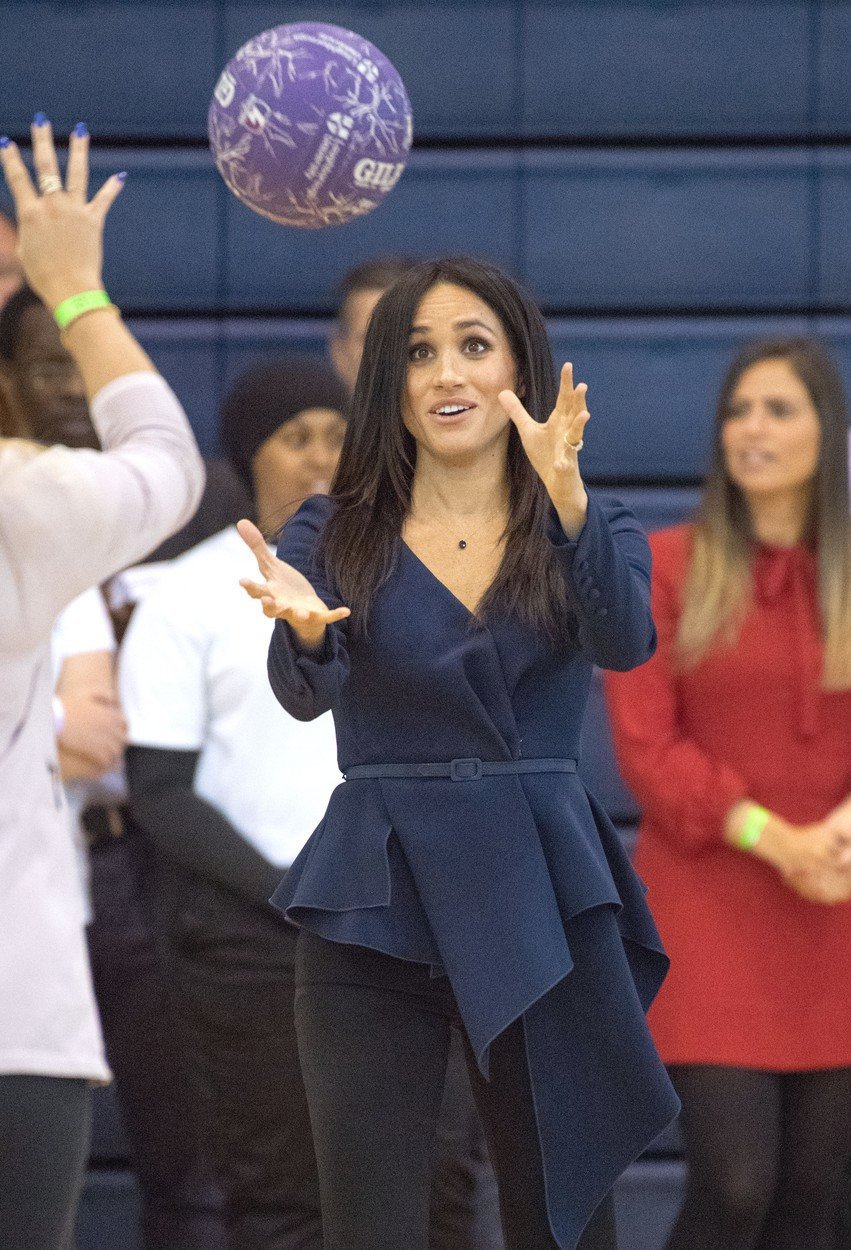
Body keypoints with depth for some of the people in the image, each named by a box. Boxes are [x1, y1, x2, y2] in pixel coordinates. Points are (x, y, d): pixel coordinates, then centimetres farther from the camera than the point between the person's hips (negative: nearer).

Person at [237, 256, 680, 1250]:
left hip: (540, 904, 0)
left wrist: (566, 502, -33)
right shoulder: (333, 535, 6)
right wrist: (305, 630, -34)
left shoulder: (590, 534, 7)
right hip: (376, 905, 0)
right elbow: (303, 695, -10)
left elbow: (625, 643, -15)